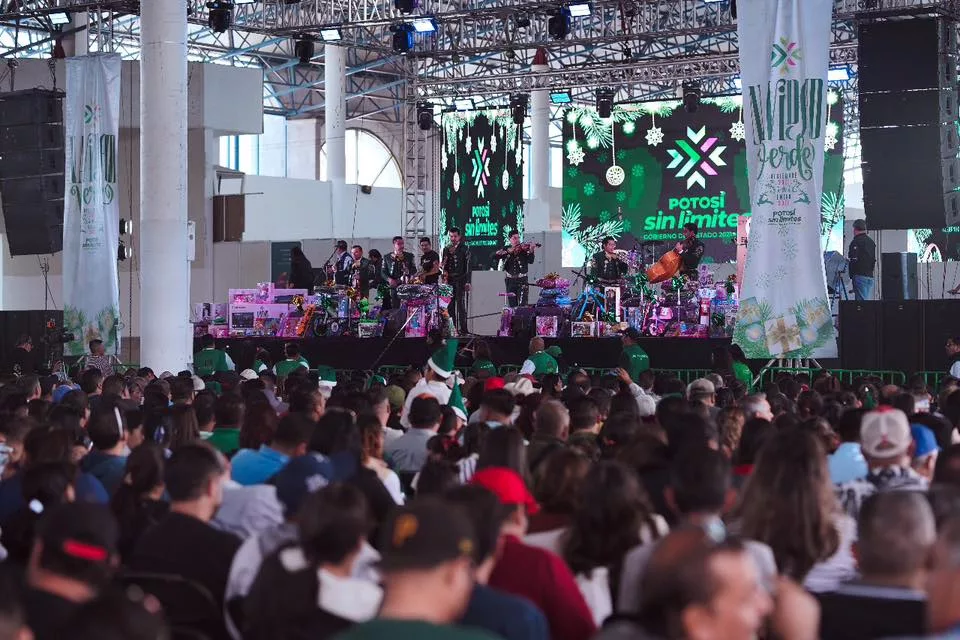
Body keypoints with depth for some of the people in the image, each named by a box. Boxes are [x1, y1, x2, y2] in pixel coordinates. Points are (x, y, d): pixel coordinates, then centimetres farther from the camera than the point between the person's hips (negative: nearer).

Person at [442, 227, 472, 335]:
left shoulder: (464, 248, 2)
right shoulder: (446, 249, 15)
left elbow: (469, 265, -2)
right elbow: (444, 265, 18)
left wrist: (467, 282, -9)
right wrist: (444, 273, -4)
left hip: (460, 280, -4)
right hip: (449, 280, 4)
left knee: (460, 304, -9)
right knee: (450, 305, 1)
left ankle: (462, 329, -8)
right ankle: (452, 328, 6)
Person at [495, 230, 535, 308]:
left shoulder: (524, 248, -1)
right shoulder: (506, 249, 5)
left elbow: (530, 261, -13)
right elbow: (495, 256, -9)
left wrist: (531, 251, -31)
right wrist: (508, 251, -19)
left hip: (522, 280, -3)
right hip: (510, 281, 3)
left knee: (522, 305, -13)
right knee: (512, 305, 7)